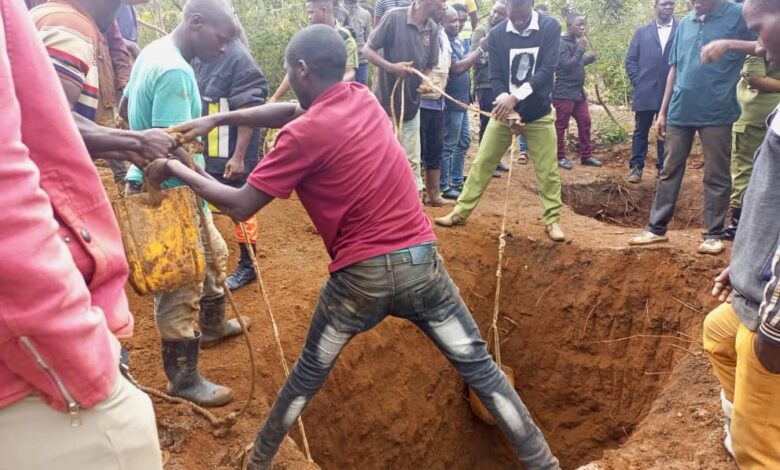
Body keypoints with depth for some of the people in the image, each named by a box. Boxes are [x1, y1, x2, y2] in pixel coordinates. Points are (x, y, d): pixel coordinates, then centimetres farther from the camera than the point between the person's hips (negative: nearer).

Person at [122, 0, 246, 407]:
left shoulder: (154, 51, 7)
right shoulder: (176, 72, -24)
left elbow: (126, 108, 20)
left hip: (161, 184, 11)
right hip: (168, 194, -11)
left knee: (214, 254, 26)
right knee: (181, 287, 1)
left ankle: (212, 326, 48)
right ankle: (184, 378, 17)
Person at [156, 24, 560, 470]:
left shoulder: (304, 134, -12)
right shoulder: (363, 97, 7)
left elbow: (240, 205, -7)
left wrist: (177, 169, 6)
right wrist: (218, 118, 19)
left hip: (361, 276, -3)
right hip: (421, 262, 4)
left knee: (308, 375, 19)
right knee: (480, 368, 11)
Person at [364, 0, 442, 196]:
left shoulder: (433, 29, 2)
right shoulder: (395, 17, -13)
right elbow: (367, 50, -9)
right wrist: (391, 67, -23)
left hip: (411, 105, 5)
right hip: (386, 102, -4)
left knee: (411, 161, 10)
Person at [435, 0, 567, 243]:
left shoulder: (550, 27, -12)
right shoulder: (497, 34, -7)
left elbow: (547, 69, -20)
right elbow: (495, 76, -6)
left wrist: (516, 97, -30)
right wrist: (504, 100, -26)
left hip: (538, 113, -1)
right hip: (505, 111, 1)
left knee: (548, 170, 2)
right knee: (481, 163, 4)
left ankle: (553, 220, 17)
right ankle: (460, 212, 14)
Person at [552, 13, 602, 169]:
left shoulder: (576, 42, 13)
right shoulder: (562, 43, -12)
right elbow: (568, 64, -22)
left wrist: (592, 58, 11)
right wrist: (581, 48, -19)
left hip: (578, 92, 9)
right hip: (564, 93, -9)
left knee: (585, 122, 10)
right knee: (561, 126, 1)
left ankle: (586, 156, 18)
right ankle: (560, 157, 10)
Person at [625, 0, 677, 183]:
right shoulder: (642, 32, 9)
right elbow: (630, 59, 7)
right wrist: (637, 82, -1)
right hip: (645, 92, 1)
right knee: (641, 130, 6)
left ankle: (663, 167, 18)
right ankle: (636, 166, 14)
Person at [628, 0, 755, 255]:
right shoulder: (684, 23, 10)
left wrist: (730, 44, -19)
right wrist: (663, 111, 12)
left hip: (716, 112, -4)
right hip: (680, 110, 4)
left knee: (716, 176, 4)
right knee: (669, 172, 8)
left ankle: (714, 234, 13)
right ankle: (656, 228, 16)